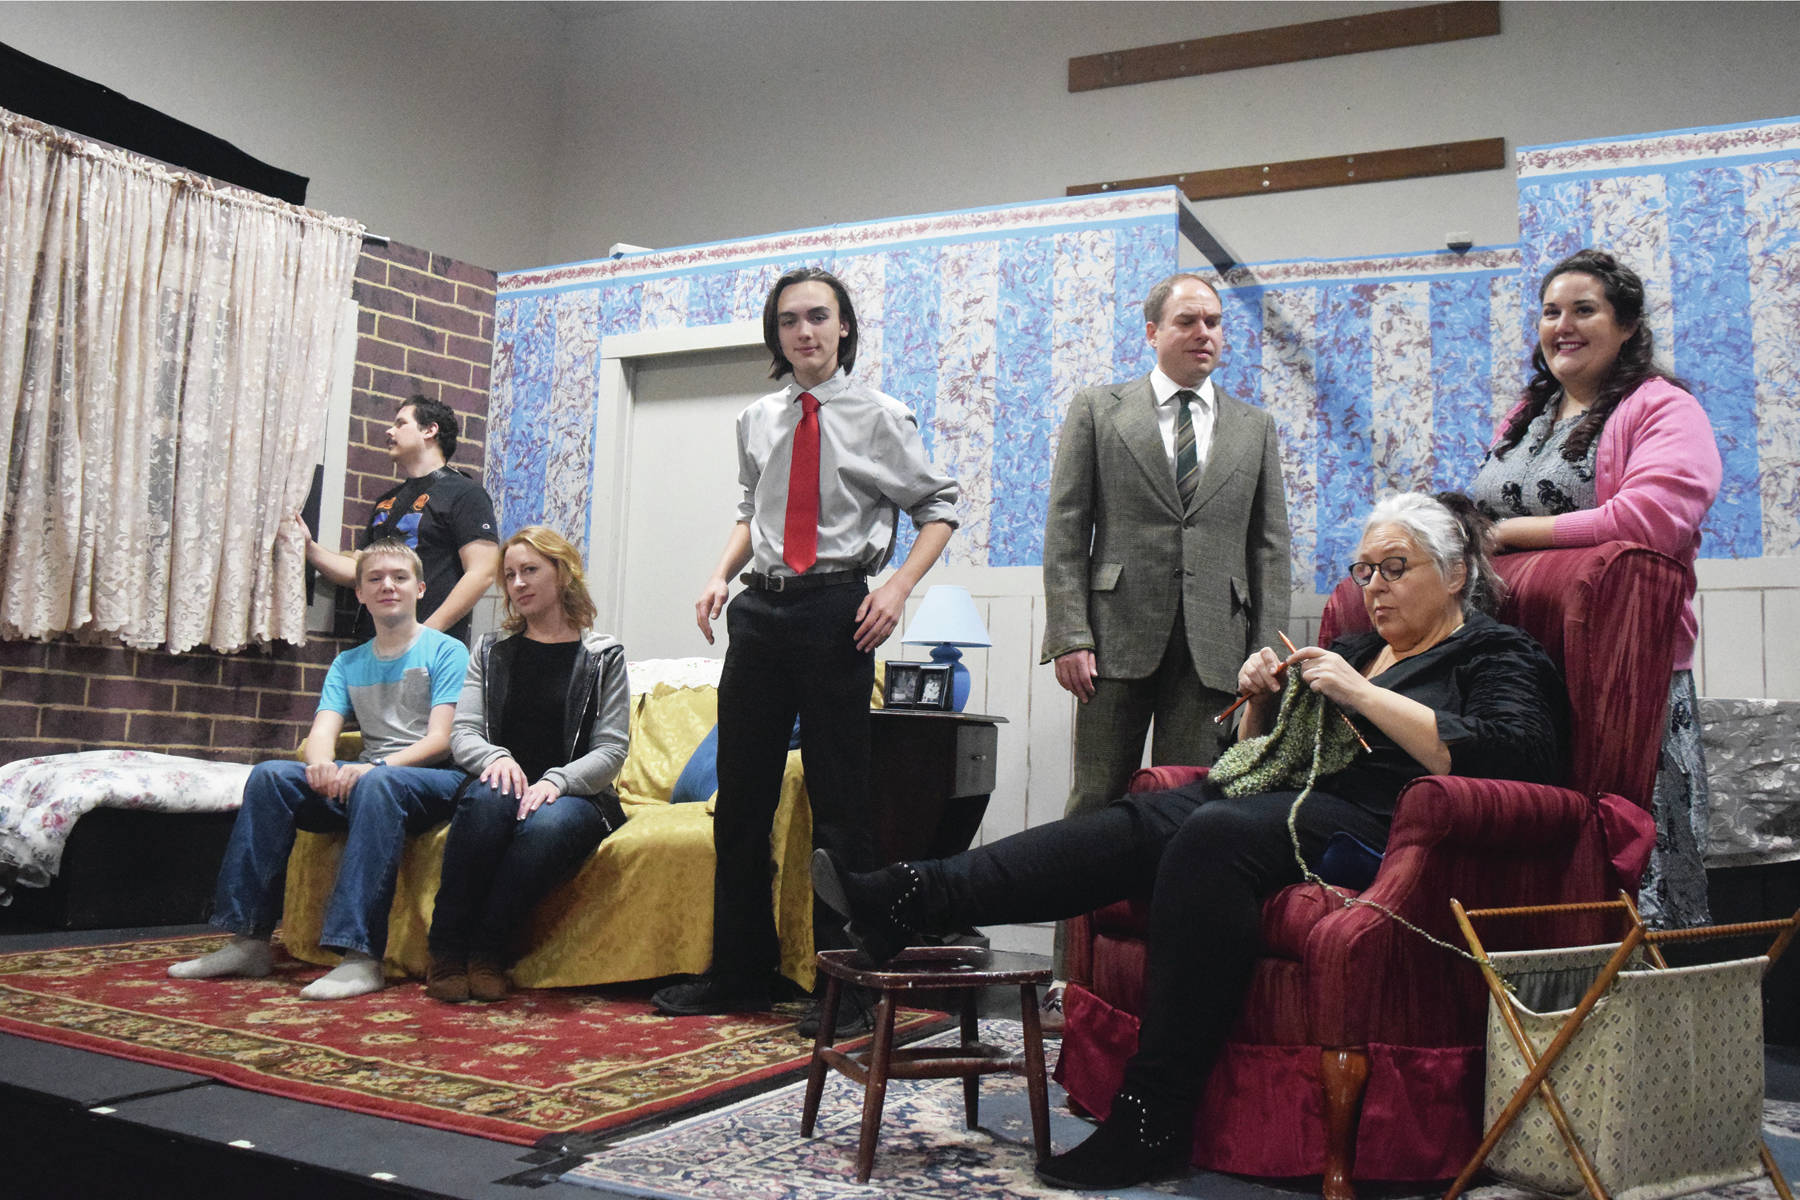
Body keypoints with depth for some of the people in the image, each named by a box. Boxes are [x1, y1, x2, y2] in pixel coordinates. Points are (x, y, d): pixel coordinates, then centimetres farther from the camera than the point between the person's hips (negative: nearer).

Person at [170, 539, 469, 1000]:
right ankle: (249, 941, -17)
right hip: (360, 781, 5)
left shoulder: (445, 651, 4)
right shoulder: (348, 663, 20)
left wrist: (376, 766, -25)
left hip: (434, 780, -5)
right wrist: (322, 765, -21)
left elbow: (440, 740, -9)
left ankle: (360, 956, -44)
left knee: (376, 784, -37)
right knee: (269, 776, -17)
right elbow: (321, 733, 5)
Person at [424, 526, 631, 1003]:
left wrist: (555, 781, -19)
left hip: (575, 794, -2)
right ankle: (446, 949, -26)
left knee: (548, 824, -38)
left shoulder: (603, 656, 7)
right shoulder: (491, 650, 17)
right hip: (506, 785, 2)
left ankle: (488, 952, -22)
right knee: (490, 795, -36)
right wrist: (495, 757, -16)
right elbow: (462, 734, 7)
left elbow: (611, 750, -1)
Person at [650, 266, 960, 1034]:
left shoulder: (880, 417, 0)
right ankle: (737, 974, 23)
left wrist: (898, 587, -12)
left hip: (836, 609, -5)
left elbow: (938, 508, 2)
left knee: (841, 802, 0)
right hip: (760, 609, 5)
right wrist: (721, 575, 8)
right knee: (740, 799, 9)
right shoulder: (757, 422, 13)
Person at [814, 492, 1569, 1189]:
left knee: (1213, 836, -34)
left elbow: (1508, 756, -13)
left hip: (1374, 821, -7)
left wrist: (1359, 694, -12)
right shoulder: (1354, 649, 28)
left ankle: (1152, 1120, -34)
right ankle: (908, 902, -33)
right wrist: (1261, 700, 8)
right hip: (1287, 801, 7)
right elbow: (1261, 752, 31)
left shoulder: (1499, 657, 8)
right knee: (1140, 823, -20)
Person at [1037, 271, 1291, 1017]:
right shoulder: (1098, 411, 9)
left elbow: (1270, 548, 12)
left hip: (1213, 646, 2)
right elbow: (1066, 531, 3)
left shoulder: (1255, 430, 16)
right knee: (1098, 803, 1)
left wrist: (1268, 654, 2)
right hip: (1120, 635, -1)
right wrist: (1070, 635, -8)